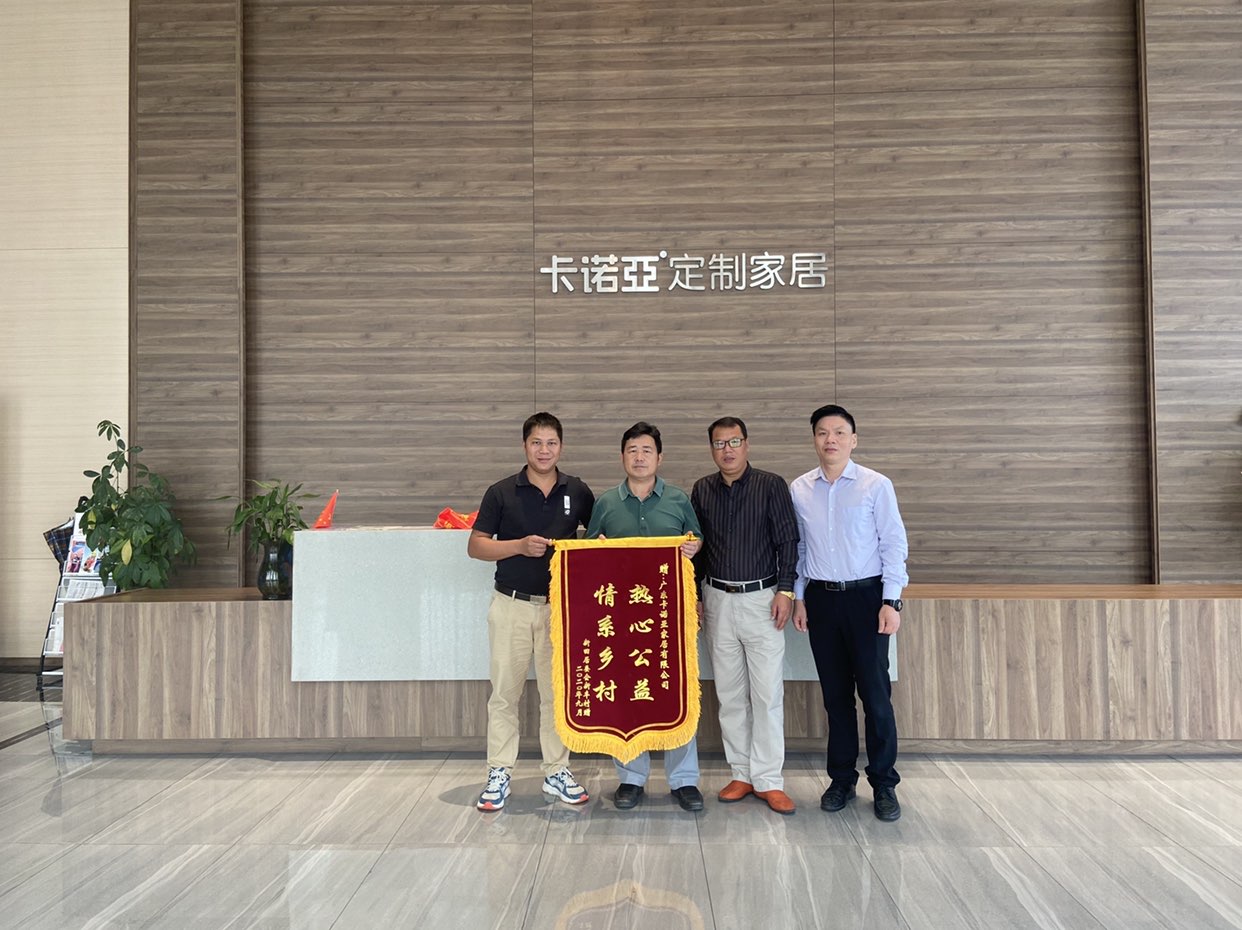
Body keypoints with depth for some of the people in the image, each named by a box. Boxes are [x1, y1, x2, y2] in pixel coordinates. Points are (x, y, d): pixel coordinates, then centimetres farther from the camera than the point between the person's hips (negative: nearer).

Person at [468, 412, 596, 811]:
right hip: (512, 604, -1)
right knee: (504, 692, 4)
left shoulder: (577, 491, 4)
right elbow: (476, 545, -1)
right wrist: (520, 546, -15)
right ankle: (499, 773, 15)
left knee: (557, 691, 8)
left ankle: (557, 771, 20)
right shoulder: (501, 492, -1)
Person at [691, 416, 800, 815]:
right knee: (729, 693, 8)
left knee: (767, 692, -3)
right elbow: (694, 546, 12)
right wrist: (693, 596, 8)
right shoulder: (701, 490, 7)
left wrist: (785, 590, -9)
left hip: (762, 598, -3)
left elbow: (788, 541, -2)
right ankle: (742, 774, 18)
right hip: (717, 600, 3)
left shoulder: (771, 485, -2)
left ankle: (768, 779, 6)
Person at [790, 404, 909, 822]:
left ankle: (884, 784, 14)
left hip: (866, 596, -3)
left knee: (875, 693, -1)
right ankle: (841, 779, 23)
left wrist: (891, 601, -9)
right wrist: (799, 597, 7)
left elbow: (894, 544, -5)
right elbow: (797, 547, 10)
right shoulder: (799, 489, 4)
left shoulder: (876, 485, -5)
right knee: (835, 694, 11)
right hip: (820, 598, 3)